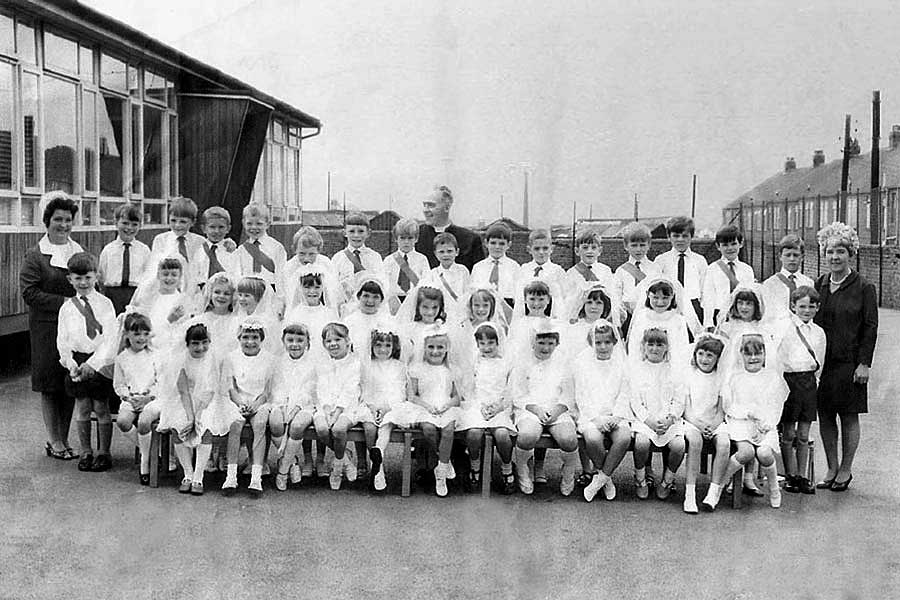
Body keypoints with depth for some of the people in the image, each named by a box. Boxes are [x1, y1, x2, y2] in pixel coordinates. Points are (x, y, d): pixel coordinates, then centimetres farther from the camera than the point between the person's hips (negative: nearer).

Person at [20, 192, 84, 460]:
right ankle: (54, 441, 12)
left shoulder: (79, 252, 11)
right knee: (50, 386, 2)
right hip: (47, 328, -4)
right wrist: (63, 302, -17)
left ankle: (64, 439, 17)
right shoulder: (35, 255, -4)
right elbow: (29, 292, -11)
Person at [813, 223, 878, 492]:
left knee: (849, 417, 4)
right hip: (820, 361, 4)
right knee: (825, 416, 7)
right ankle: (832, 469, 19)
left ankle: (845, 470, 16)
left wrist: (864, 363, -10)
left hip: (849, 362, -4)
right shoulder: (819, 285, 7)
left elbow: (870, 327, -5)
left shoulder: (864, 287, -4)